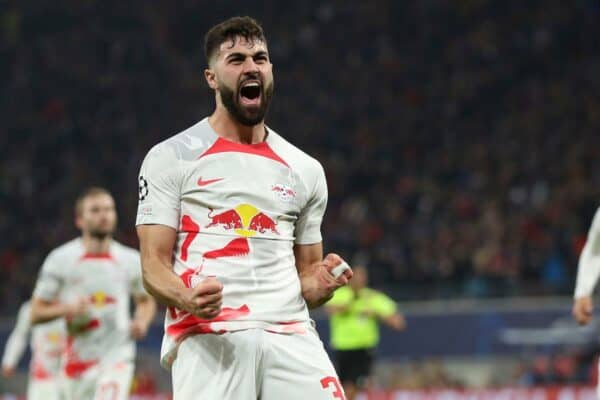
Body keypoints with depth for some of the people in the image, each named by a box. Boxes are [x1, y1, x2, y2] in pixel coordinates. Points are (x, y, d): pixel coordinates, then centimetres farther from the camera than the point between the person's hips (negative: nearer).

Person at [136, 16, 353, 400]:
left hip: (289, 336, 4)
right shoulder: (171, 158, 7)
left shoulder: (305, 169, 20)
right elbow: (154, 263, 1)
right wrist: (186, 298, -21)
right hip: (208, 338, -3)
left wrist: (320, 285, 0)